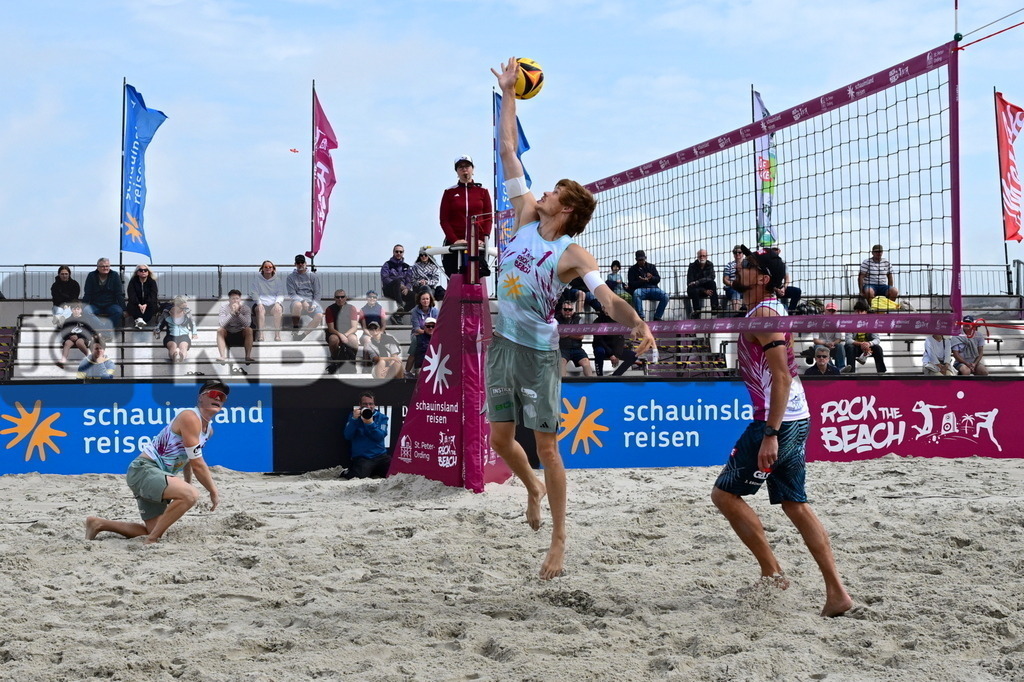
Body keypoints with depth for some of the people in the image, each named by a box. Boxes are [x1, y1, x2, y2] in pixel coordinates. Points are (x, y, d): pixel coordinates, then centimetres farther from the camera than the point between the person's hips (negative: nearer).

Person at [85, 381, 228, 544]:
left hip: (158, 475, 11)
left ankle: (98, 524, 22)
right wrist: (214, 492, -10)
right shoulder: (190, 418, -15)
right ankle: (151, 541, -21)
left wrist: (188, 484, 40)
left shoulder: (209, 429, 16)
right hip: (144, 470, -11)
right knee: (190, 495, -34)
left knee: (154, 530, 10)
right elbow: (197, 463, -17)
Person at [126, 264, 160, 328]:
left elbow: (153, 295, -14)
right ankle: (139, 319, -52)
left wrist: (146, 304, -32)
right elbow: (132, 295, -13)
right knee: (131, 305, -29)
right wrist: (139, 305, -31)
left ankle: (139, 322, -42)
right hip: (136, 305, 0)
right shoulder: (133, 281, 0)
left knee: (153, 305, -31)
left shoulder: (152, 282, 0)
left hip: (148, 305, 0)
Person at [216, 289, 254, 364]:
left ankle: (248, 356, -28)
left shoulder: (245, 308, -10)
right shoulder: (224, 307, -10)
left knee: (249, 329, -27)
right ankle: (223, 356, -36)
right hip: (228, 336, 0)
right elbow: (221, 324, -25)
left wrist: (238, 312, -33)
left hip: (241, 335, 0)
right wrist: (232, 313, -32)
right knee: (220, 330, -27)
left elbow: (247, 324, -26)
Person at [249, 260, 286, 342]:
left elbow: (280, 294, 10)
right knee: (260, 309, -36)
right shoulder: (256, 279, 15)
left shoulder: (277, 280, 18)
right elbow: (253, 293, 5)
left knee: (278, 308, -35)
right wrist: (259, 303, -14)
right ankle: (260, 335, -46)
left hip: (274, 303, 1)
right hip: (261, 303, -1)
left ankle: (277, 335, -41)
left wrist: (277, 302, -12)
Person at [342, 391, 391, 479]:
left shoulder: (381, 417, 9)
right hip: (362, 458, -2)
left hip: (380, 456, 2)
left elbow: (380, 436, -6)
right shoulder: (353, 416, 9)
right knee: (360, 476, -30)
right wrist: (354, 419, -15)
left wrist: (371, 423, -20)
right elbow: (347, 436, -4)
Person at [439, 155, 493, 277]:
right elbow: (444, 220, 4)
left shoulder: (483, 191, 11)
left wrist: (483, 239, -8)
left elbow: (488, 218, 7)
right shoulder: (449, 192, 10)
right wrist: (454, 240, -10)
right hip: (454, 244, 0)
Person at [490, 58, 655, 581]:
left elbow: (609, 299, -24)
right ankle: (533, 489, 40)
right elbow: (507, 150, 5)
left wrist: (637, 323, -44)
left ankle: (559, 543, 6)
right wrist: (508, 93, 5)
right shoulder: (525, 215, 1)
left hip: (539, 351, -5)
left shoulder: (574, 255, -13)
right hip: (502, 343, 5)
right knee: (500, 439, 10)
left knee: (546, 446, -1)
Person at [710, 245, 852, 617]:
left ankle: (772, 572, 0)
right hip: (796, 418, 10)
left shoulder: (762, 314, -14)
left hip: (778, 421, -10)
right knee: (795, 504, 11)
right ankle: (836, 593, 8)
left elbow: (782, 377, -22)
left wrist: (770, 434, -26)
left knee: (726, 492, 0)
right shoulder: (774, 310, 17)